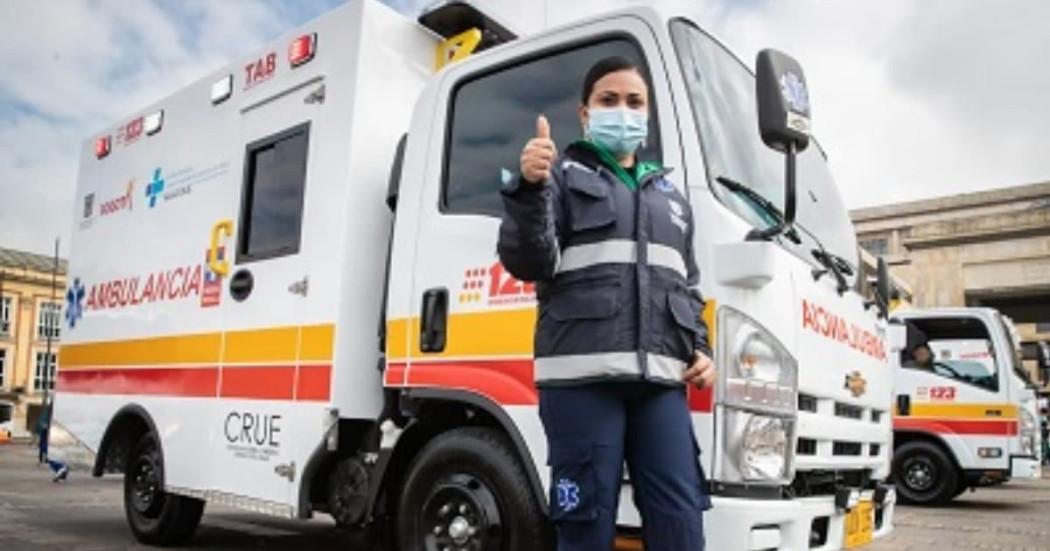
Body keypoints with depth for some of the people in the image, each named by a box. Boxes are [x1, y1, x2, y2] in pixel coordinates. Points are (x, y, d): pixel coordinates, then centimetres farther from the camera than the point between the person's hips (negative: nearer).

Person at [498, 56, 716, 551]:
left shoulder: (670, 194, 26)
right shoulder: (563, 173, 9)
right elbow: (527, 262, -5)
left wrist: (700, 349, 11)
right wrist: (530, 188, -20)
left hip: (660, 379, 5)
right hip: (583, 374, -4)